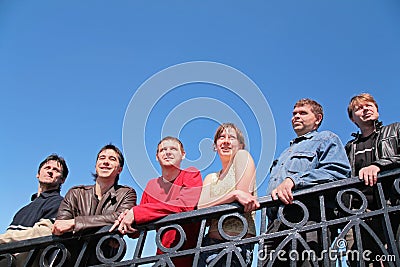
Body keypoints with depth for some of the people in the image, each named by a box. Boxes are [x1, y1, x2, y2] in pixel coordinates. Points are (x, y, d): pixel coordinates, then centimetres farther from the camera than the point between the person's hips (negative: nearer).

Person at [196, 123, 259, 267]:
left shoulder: (242, 155, 3)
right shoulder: (211, 178, 18)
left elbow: (243, 197, -10)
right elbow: (200, 207, -2)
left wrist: (215, 204, 1)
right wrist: (235, 194, -15)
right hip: (211, 243, 5)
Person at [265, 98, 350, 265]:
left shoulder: (326, 139, 16)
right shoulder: (285, 153, 40)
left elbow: (338, 170, -6)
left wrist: (293, 180, -14)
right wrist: (276, 190, 11)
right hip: (276, 222, 7)